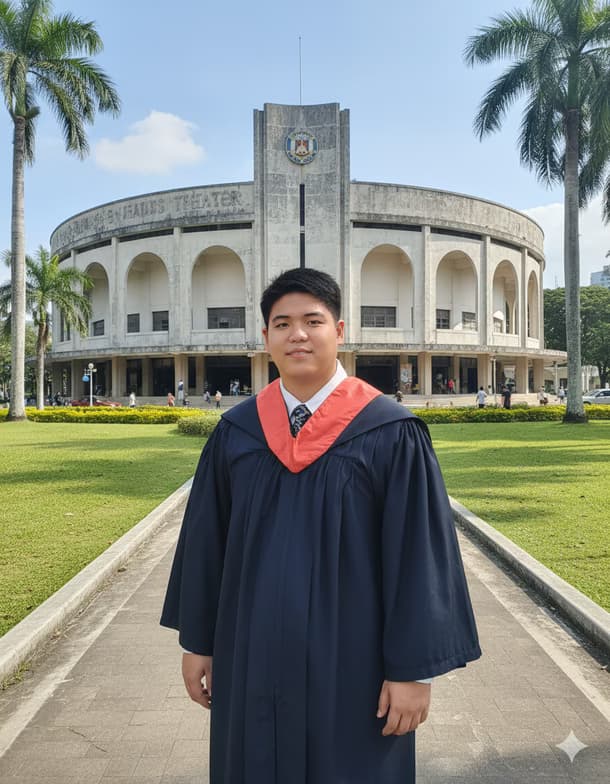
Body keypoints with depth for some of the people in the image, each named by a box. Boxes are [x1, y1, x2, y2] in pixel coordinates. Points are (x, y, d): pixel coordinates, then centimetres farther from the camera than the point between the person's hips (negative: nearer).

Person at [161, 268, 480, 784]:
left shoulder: (390, 433, -11)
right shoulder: (236, 432, -1)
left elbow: (419, 553, -10)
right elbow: (205, 541, 5)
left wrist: (413, 667, -10)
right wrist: (198, 641, 8)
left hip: (352, 659, -3)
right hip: (253, 655, 3)